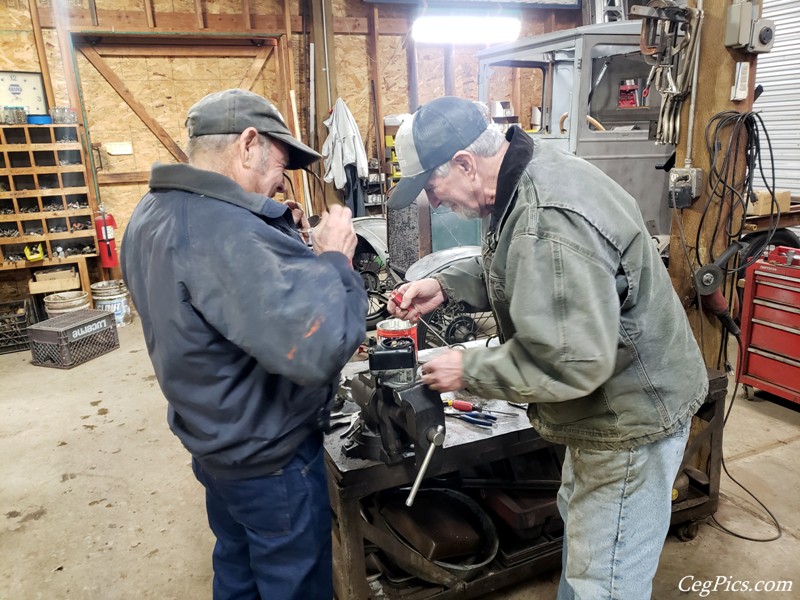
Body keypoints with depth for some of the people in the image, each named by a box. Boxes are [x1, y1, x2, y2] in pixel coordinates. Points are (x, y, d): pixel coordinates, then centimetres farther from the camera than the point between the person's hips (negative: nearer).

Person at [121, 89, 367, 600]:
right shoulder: (223, 229, -33)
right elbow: (316, 346, -41)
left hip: (216, 440, 9)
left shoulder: (153, 213, 0)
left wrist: (282, 240, -1)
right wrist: (334, 258, -25)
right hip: (269, 457, -9)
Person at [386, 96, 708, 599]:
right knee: (577, 520, 30)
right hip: (608, 405, 11)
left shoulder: (548, 224, -33)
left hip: (631, 421, -11)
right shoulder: (533, 177, 0)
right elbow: (511, 273, 14)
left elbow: (570, 363, -34)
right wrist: (446, 285, 0)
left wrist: (470, 370, -22)